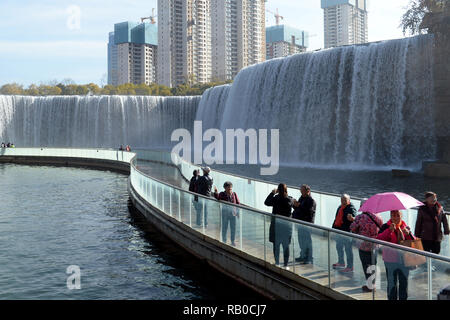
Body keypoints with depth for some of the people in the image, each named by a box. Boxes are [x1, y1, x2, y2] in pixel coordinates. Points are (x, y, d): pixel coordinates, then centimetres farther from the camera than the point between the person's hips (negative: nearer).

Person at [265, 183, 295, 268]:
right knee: (286, 246, 10)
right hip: (286, 225, 1)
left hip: (276, 225, -1)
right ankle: (286, 265, 14)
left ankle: (277, 263, 17)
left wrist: (272, 193, 7)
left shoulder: (275, 199, -13)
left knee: (276, 245, 11)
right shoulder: (290, 200, -9)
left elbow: (266, 202, 1)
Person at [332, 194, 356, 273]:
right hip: (339, 231, 9)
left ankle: (350, 267, 5)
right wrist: (334, 227, 23)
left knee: (348, 249, -3)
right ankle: (341, 263, 40)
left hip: (346, 232, -9)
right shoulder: (340, 207, 12)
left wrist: (351, 218, -52)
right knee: (339, 247, 22)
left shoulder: (351, 208, -14)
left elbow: (355, 218, -30)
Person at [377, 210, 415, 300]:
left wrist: (408, 233, -20)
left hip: (404, 259, 3)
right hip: (390, 260, -3)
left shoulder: (406, 227, 7)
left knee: (404, 282, 12)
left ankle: (403, 298, 27)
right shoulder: (386, 227, -2)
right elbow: (378, 239, -17)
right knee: (392, 283, 4)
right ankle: (392, 298, 17)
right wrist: (389, 230, -27)